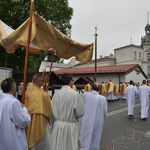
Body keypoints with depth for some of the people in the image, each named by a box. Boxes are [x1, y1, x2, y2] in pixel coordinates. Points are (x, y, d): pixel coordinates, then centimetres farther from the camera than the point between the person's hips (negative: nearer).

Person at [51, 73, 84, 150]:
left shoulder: (56, 94, -7)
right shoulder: (75, 94, -17)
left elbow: (54, 111, -1)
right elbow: (80, 112, -11)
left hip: (58, 125, 4)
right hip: (71, 126, -3)